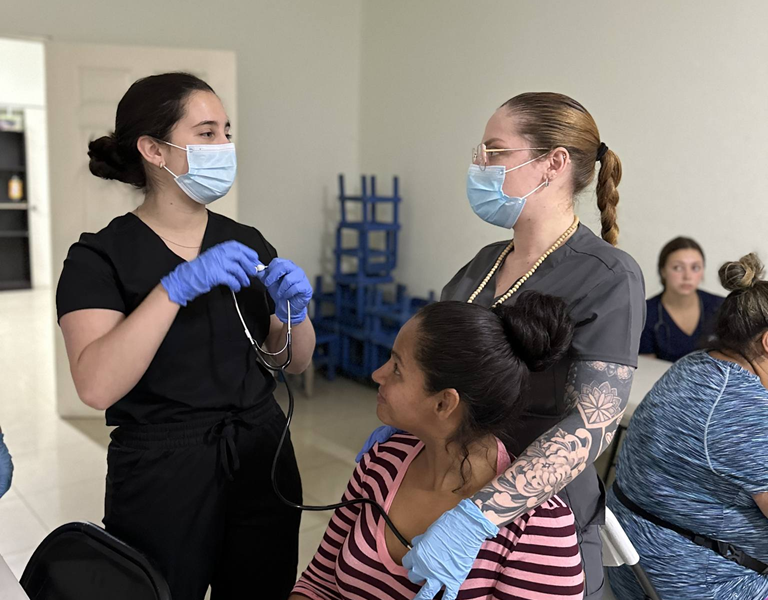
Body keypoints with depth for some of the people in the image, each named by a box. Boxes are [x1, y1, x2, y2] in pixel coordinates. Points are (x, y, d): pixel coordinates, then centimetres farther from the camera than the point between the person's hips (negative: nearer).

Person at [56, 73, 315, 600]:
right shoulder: (100, 258, -9)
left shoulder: (247, 243, 4)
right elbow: (96, 385, -24)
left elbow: (294, 362, 8)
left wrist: (294, 312, -11)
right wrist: (177, 287, -29)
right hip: (160, 473, -4)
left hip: (262, 457, 4)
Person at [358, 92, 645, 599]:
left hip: (534, 525, -6)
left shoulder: (608, 278, -17)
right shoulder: (488, 260, 5)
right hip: (443, 492, 7)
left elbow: (591, 425, -26)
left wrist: (478, 518, -35)